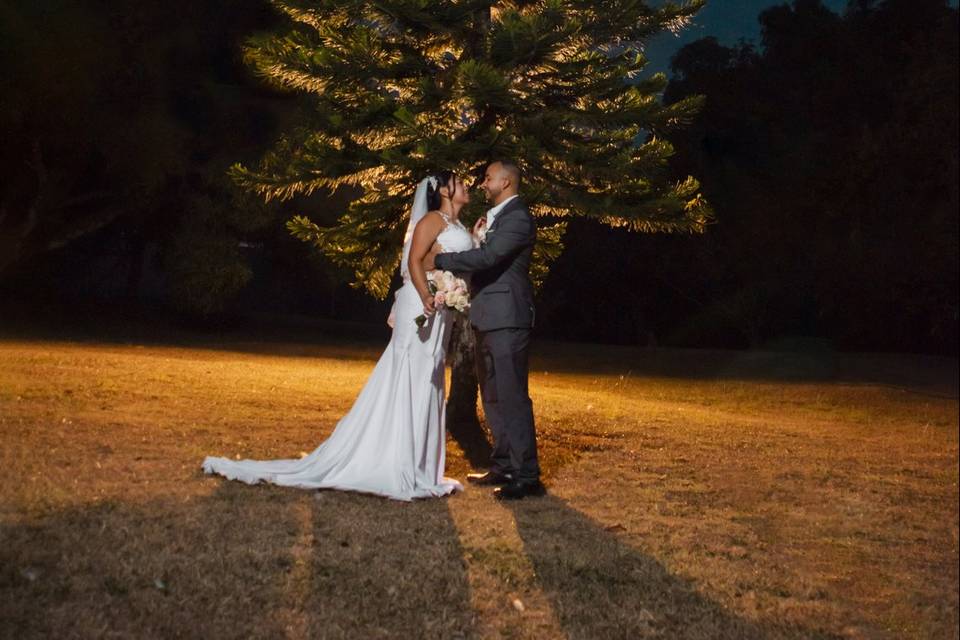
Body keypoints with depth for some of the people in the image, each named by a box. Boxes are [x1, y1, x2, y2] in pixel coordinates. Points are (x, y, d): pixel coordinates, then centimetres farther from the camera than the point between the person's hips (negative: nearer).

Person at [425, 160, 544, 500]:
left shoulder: (518, 217, -13)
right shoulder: (495, 216, 19)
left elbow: (488, 256, -24)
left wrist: (439, 260, -17)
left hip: (506, 319, -11)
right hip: (489, 318, 11)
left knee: (511, 396, -9)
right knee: (493, 396, 15)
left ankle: (527, 476, -6)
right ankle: (503, 466, 25)